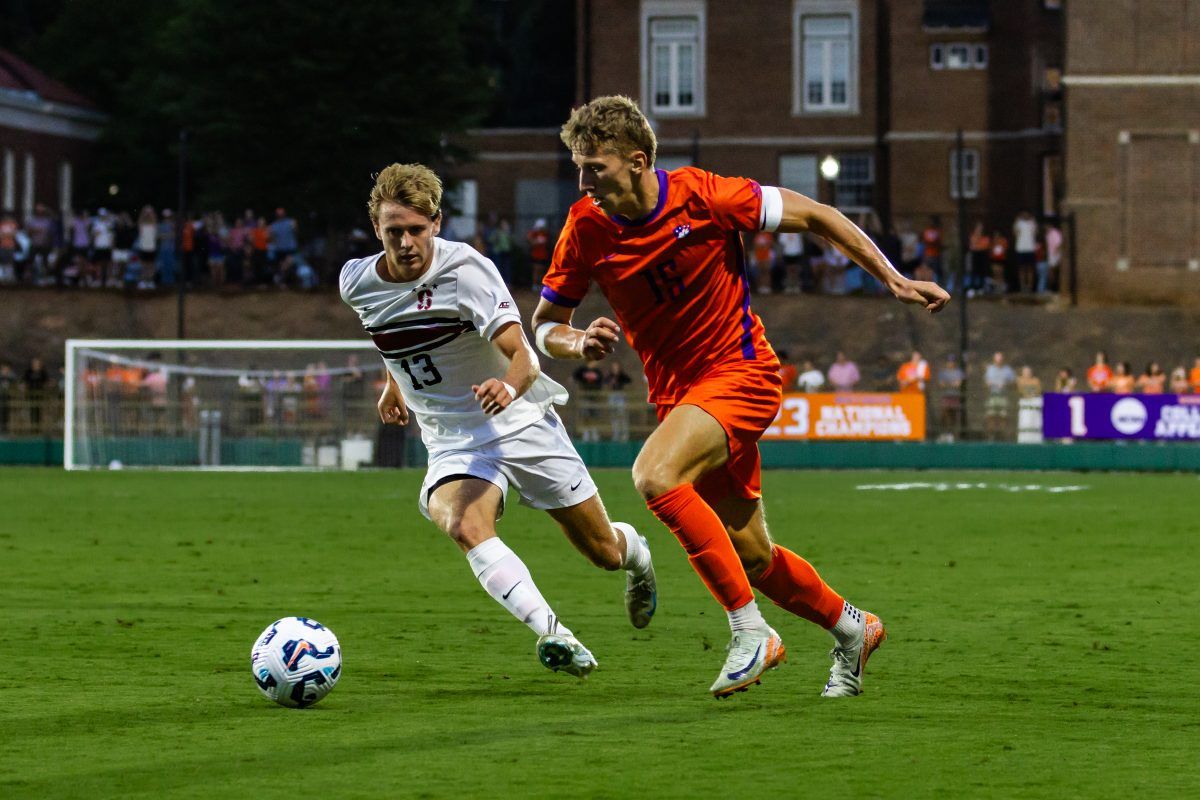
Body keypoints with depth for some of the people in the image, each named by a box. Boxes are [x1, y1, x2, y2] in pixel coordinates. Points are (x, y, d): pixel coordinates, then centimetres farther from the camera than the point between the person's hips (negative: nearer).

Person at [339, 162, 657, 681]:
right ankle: (553, 636, -40)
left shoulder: (466, 270, -20)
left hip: (521, 421, -2)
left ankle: (636, 554, 47)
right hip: (453, 442, 2)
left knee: (603, 551, 8)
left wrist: (509, 386, -49)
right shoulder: (357, 282, -6)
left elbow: (522, 356, -28)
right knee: (464, 526, -33)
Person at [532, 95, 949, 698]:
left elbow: (814, 216, -7)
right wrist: (580, 343, -20)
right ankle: (849, 628, 35)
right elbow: (544, 325, 3)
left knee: (654, 475, -30)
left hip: (741, 372, -5)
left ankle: (751, 632, -22)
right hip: (676, 393, 5)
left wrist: (895, 280, -6)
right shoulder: (585, 229, -7)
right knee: (749, 554, 8)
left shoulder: (701, 196, -18)